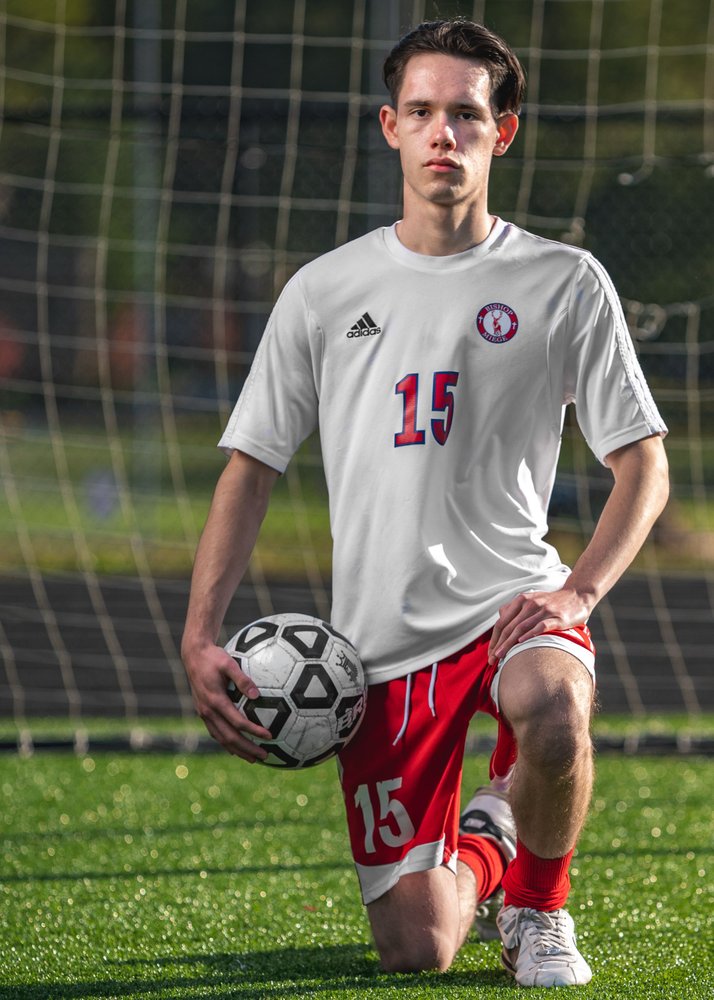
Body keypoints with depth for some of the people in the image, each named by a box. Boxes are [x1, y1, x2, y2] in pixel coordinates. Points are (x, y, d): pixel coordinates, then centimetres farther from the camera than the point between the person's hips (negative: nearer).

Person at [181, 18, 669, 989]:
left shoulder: (565, 283, 1)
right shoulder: (324, 291, 6)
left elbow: (642, 465, 4)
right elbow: (250, 468, 10)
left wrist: (577, 590, -13)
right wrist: (201, 638, -2)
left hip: (514, 598, -1)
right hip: (384, 638, 1)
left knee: (554, 722, -38)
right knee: (417, 951, -5)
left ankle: (539, 904, -4)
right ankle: (475, 855, 34)